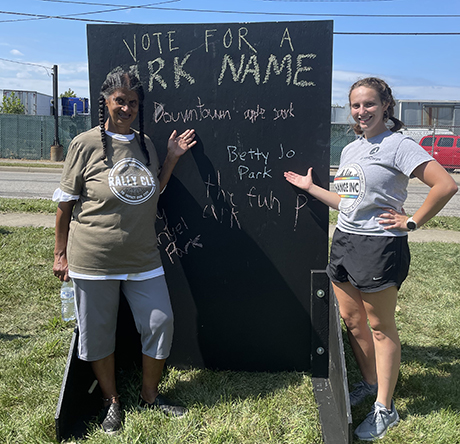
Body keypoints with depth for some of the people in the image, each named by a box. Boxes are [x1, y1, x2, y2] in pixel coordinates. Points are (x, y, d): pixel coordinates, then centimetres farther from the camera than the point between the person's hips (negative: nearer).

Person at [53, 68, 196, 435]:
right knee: (99, 333, 9)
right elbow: (66, 202, -2)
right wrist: (60, 254, 0)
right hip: (94, 260, -4)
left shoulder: (145, 143, 8)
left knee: (161, 322, 7)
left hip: (143, 257, 4)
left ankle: (150, 395, 30)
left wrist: (172, 158, 8)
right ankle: (112, 401, 32)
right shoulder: (85, 144, -7)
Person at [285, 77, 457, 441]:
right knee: (351, 321, 14)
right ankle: (370, 384, 36)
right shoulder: (350, 149, 13)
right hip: (344, 241, 8)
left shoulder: (398, 145, -11)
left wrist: (411, 222, -15)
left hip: (379, 246, -7)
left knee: (380, 327, 3)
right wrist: (310, 187, 15)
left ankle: (385, 409, 18)